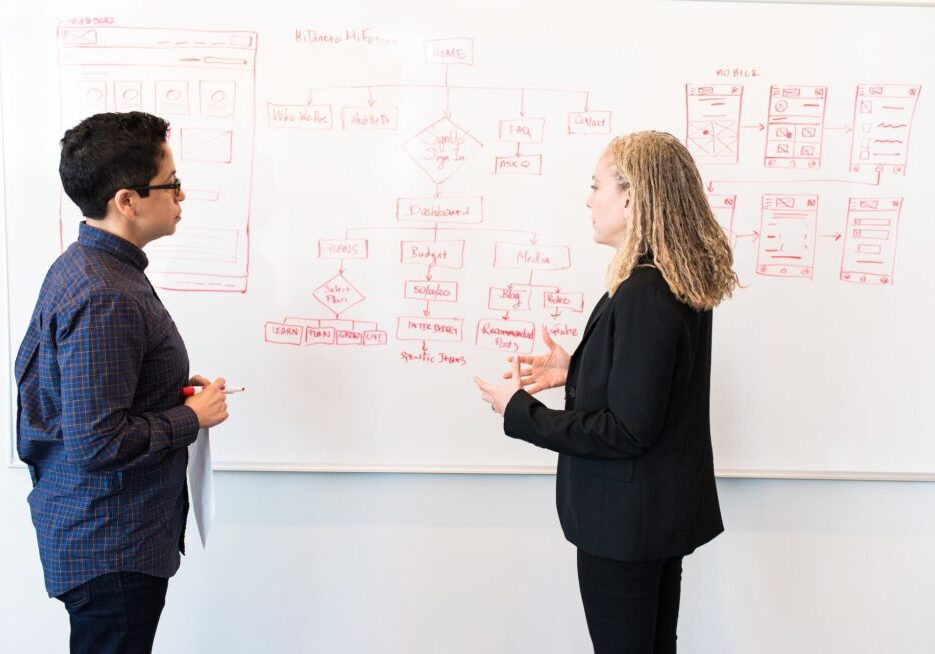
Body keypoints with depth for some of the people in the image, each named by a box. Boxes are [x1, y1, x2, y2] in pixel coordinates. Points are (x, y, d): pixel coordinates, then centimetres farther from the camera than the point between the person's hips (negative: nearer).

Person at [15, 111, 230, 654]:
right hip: (111, 548, -10)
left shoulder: (78, 267, 6)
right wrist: (193, 417, -15)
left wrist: (172, 389, 7)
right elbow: (98, 444, -29)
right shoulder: (104, 298, -27)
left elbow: (34, 371, 16)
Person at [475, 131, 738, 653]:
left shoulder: (642, 295, -26)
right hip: (666, 510, 9)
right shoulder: (684, 282, 3)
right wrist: (575, 368, 7)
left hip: (625, 521, -9)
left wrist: (519, 410, -18)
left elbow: (626, 431, -25)